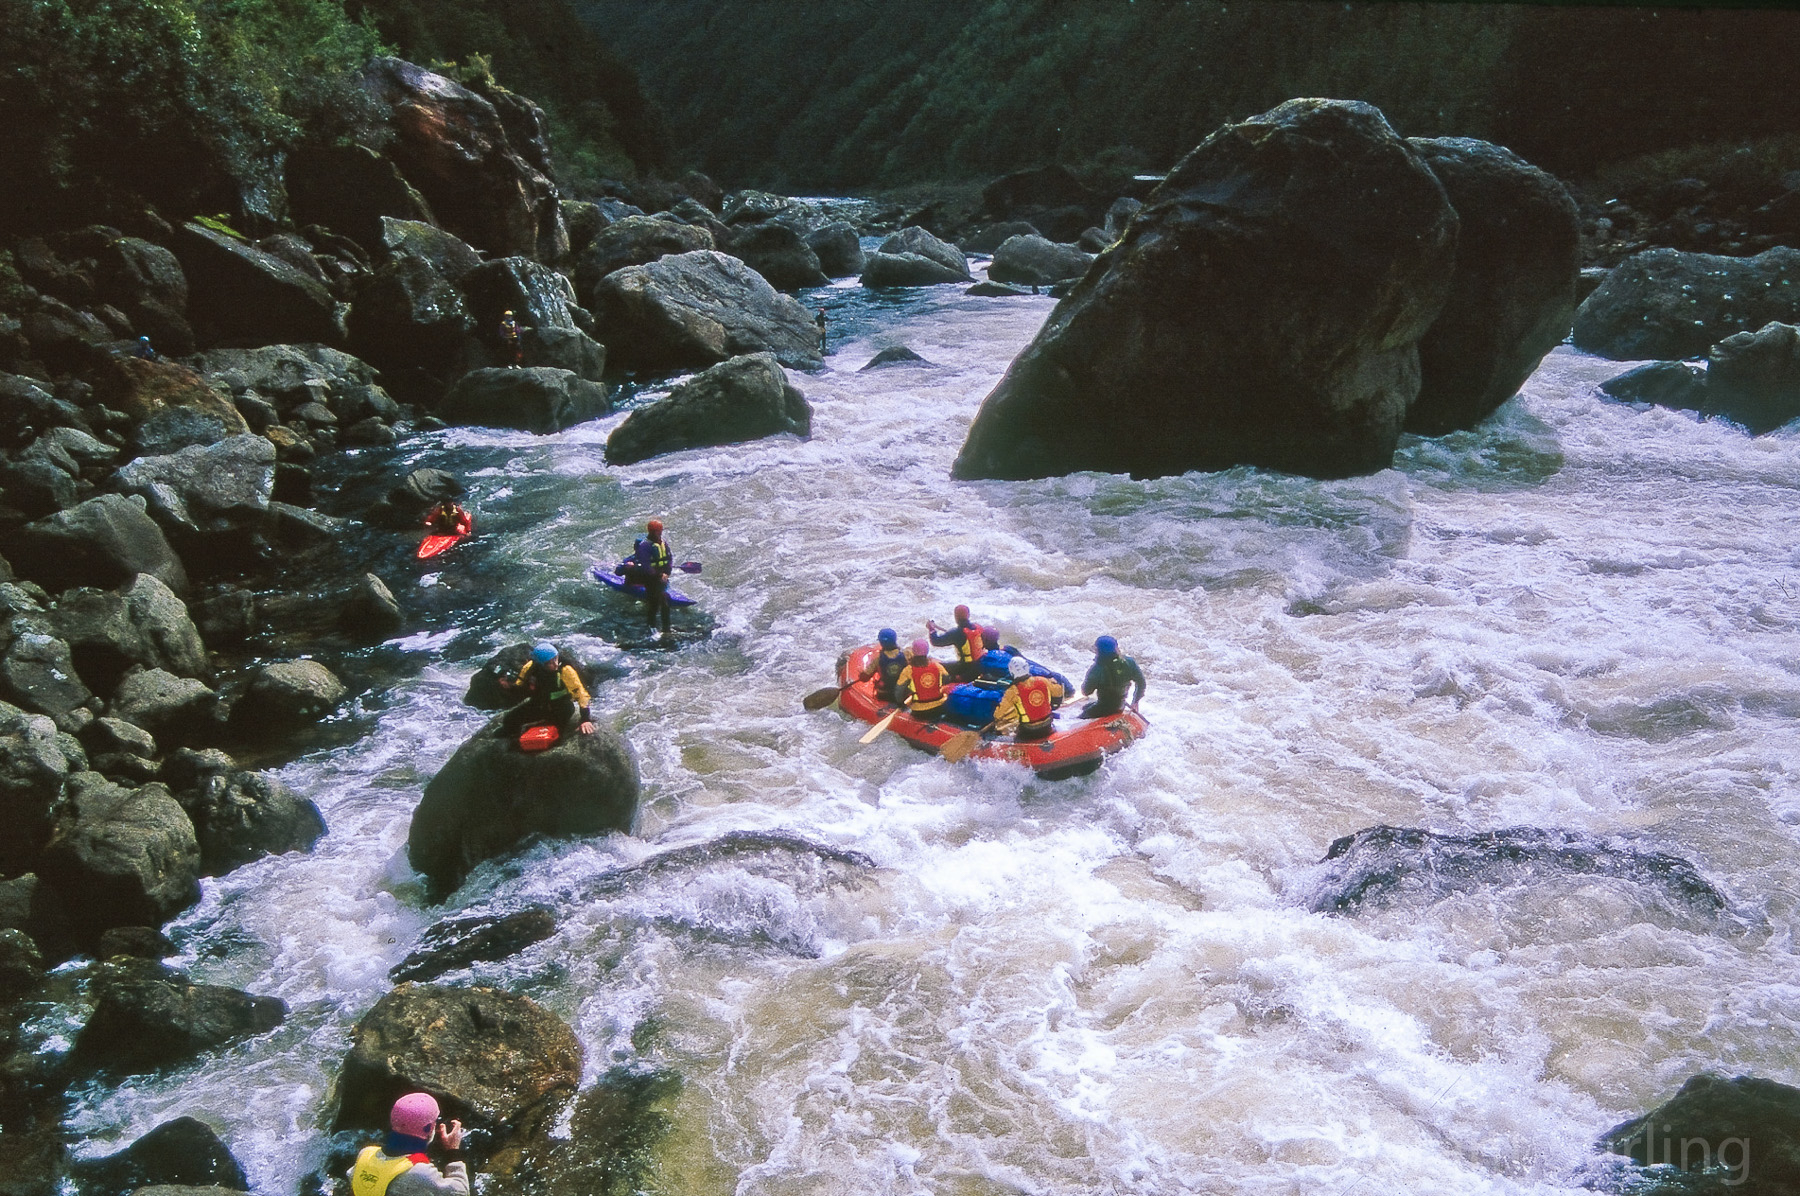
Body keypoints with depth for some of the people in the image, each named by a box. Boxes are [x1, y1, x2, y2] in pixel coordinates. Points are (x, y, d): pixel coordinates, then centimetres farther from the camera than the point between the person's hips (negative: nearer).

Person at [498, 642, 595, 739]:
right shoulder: (530, 667, -19)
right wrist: (509, 686, -21)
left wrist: (584, 719, -37)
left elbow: (580, 693, -27)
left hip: (561, 707, -3)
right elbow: (519, 687, 2)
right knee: (510, 720, -10)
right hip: (538, 705, 3)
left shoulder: (565, 670, -29)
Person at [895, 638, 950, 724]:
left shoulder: (908, 671, -13)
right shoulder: (937, 666, -6)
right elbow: (947, 680, 12)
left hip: (920, 712, -1)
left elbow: (899, 692, -8)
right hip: (939, 709, 1)